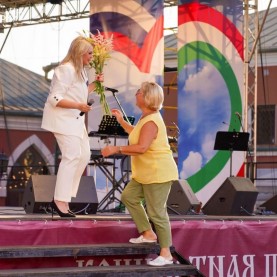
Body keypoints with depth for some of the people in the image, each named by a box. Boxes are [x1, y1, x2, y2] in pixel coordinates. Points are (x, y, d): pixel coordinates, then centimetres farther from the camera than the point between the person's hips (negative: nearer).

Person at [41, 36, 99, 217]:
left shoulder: (80, 70, 13)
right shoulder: (66, 70, -18)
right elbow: (55, 98, -22)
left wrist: (95, 84, 12)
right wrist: (79, 106, -27)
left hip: (75, 119, 10)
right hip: (63, 119, -10)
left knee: (84, 155, 8)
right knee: (72, 156, -14)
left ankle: (64, 197, 11)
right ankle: (60, 201, -10)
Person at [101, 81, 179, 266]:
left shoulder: (151, 122, -22)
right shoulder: (147, 117, 13)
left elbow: (141, 147, -33)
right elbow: (137, 134, 30)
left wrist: (116, 149, -28)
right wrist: (121, 121, 28)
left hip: (158, 173, -11)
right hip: (146, 172, 11)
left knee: (156, 212, -9)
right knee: (129, 196, 17)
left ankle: (166, 254, -5)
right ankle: (148, 233, 21)